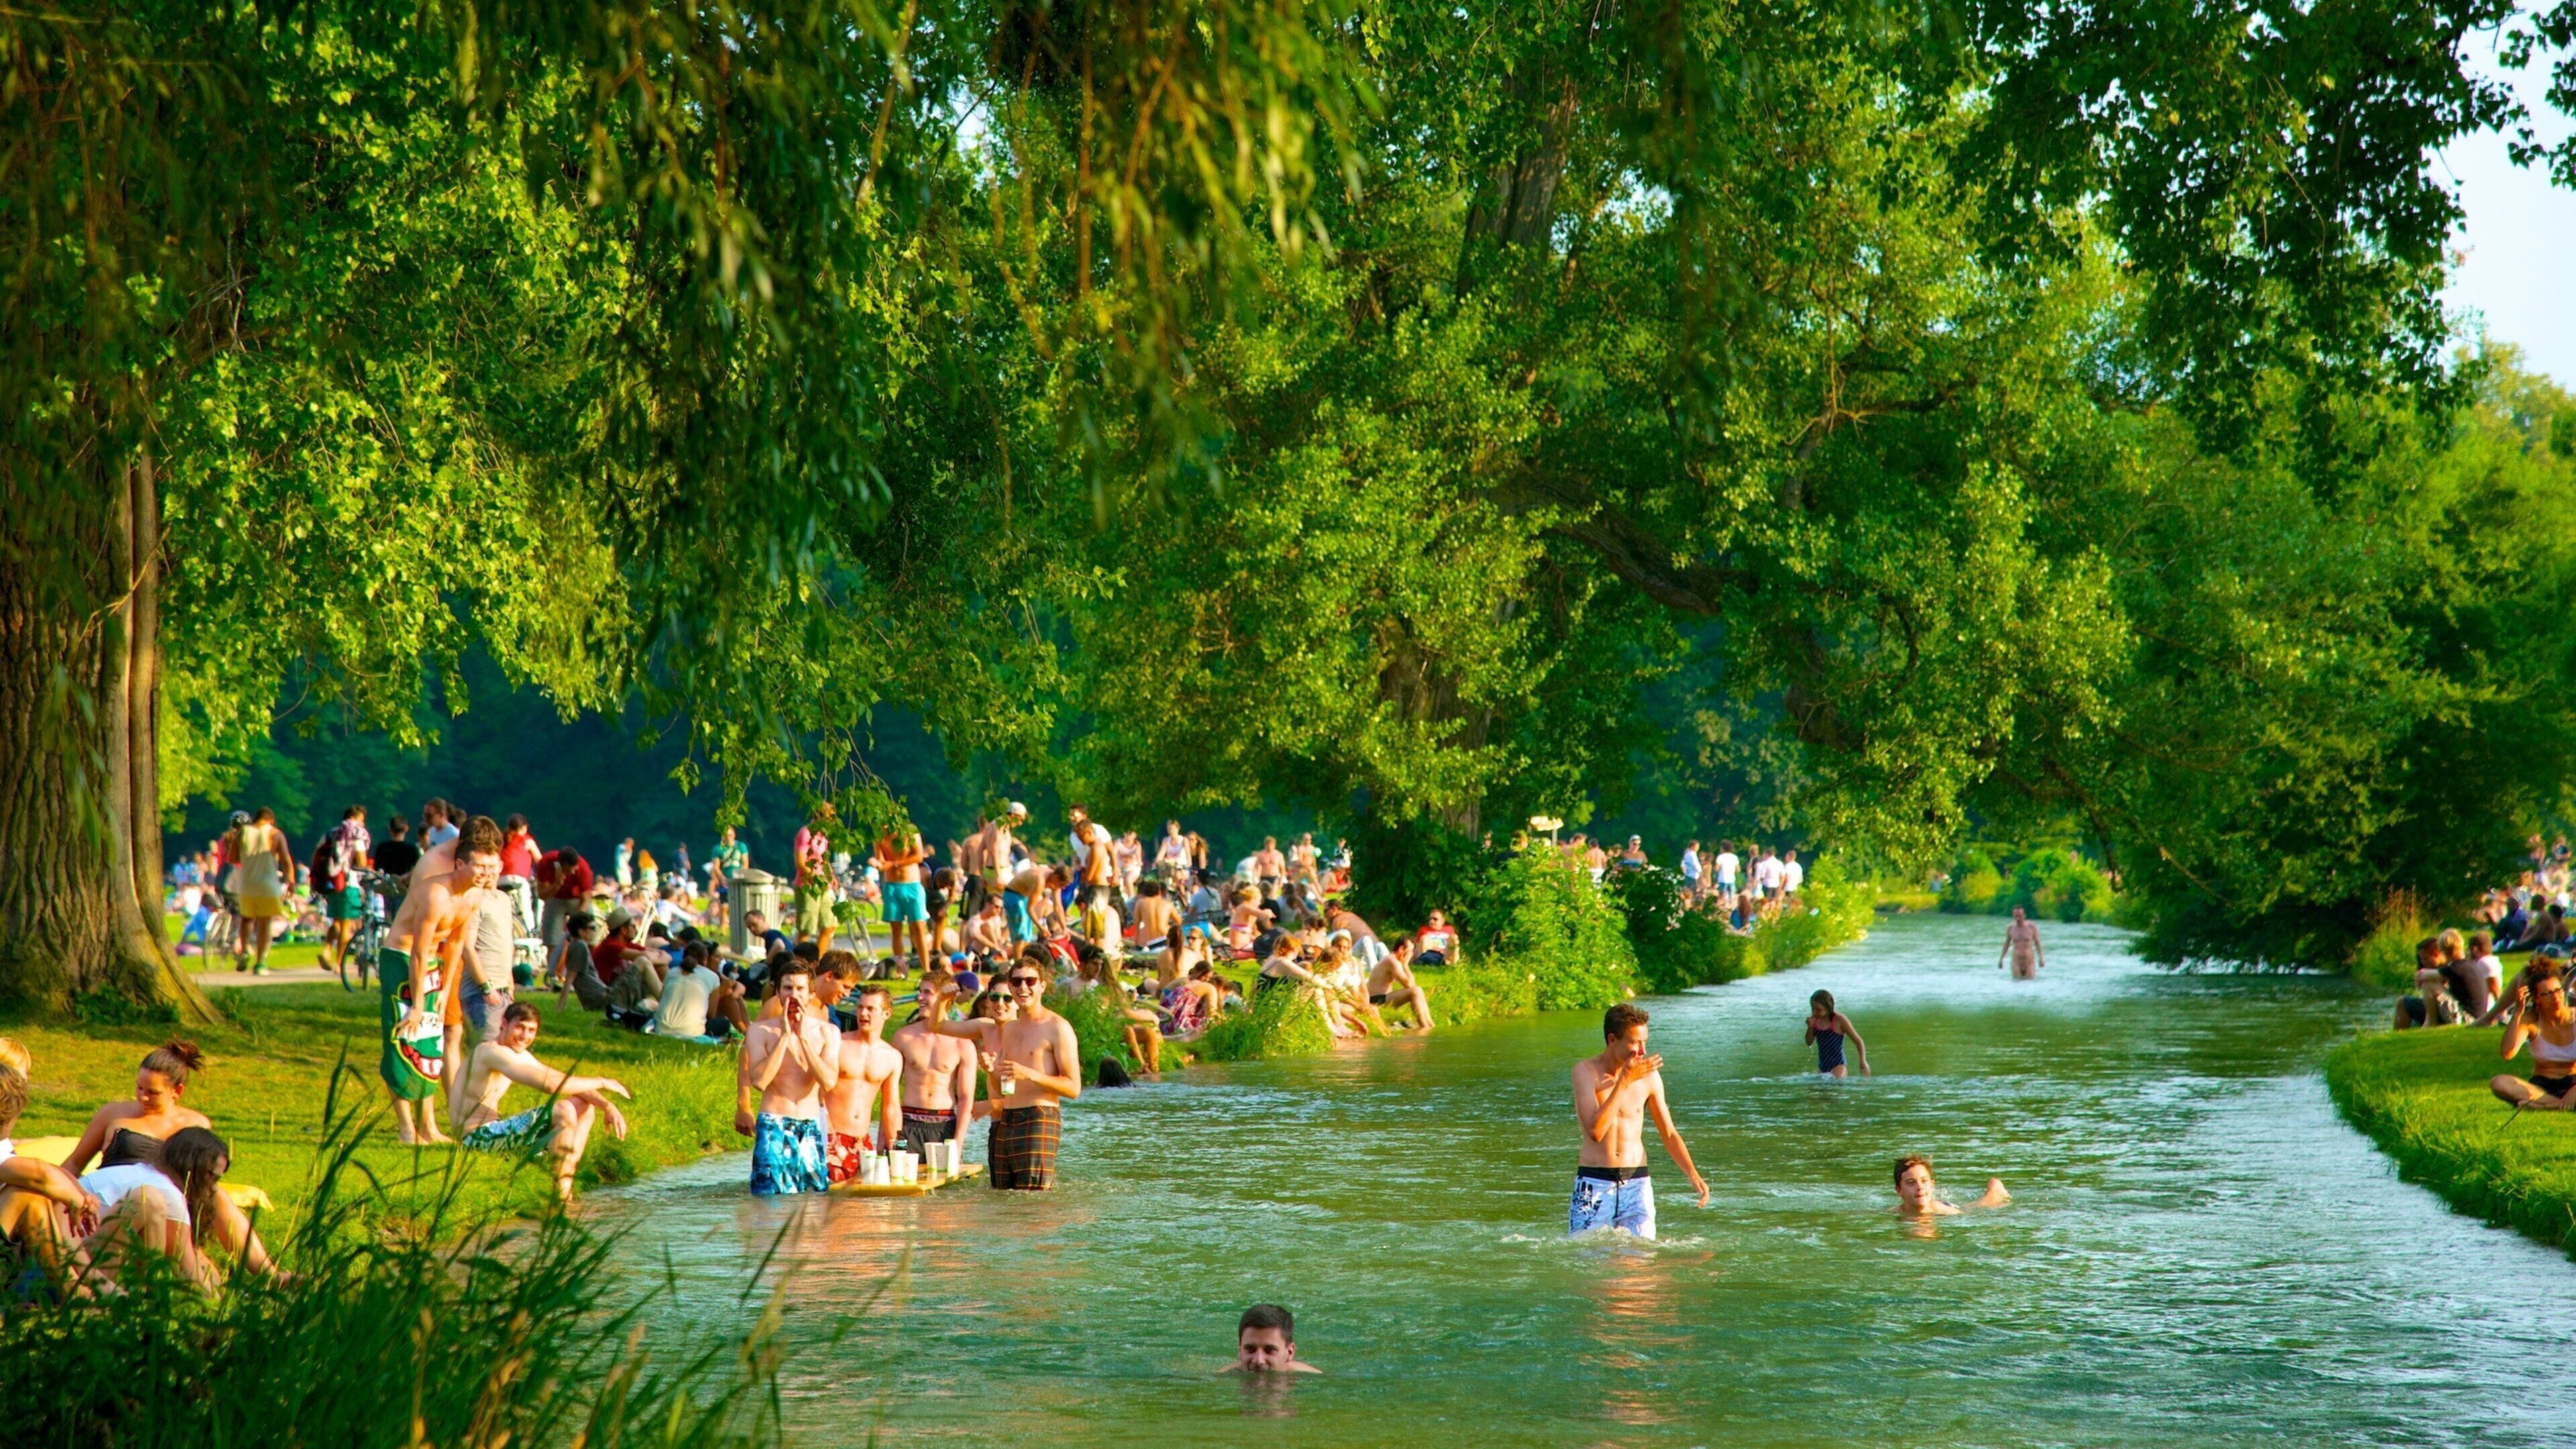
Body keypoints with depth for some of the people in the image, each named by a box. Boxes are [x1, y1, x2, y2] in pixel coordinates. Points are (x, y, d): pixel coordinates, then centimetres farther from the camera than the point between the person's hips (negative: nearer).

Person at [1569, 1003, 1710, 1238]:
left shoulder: (1649, 1076, 2)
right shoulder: (1586, 1071, -7)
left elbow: (1669, 1134, 12)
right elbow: (1595, 1131, -20)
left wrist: (1693, 1175, -3)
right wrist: (1625, 1081, -19)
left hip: (1636, 1184, 2)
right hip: (1595, 1183, -2)